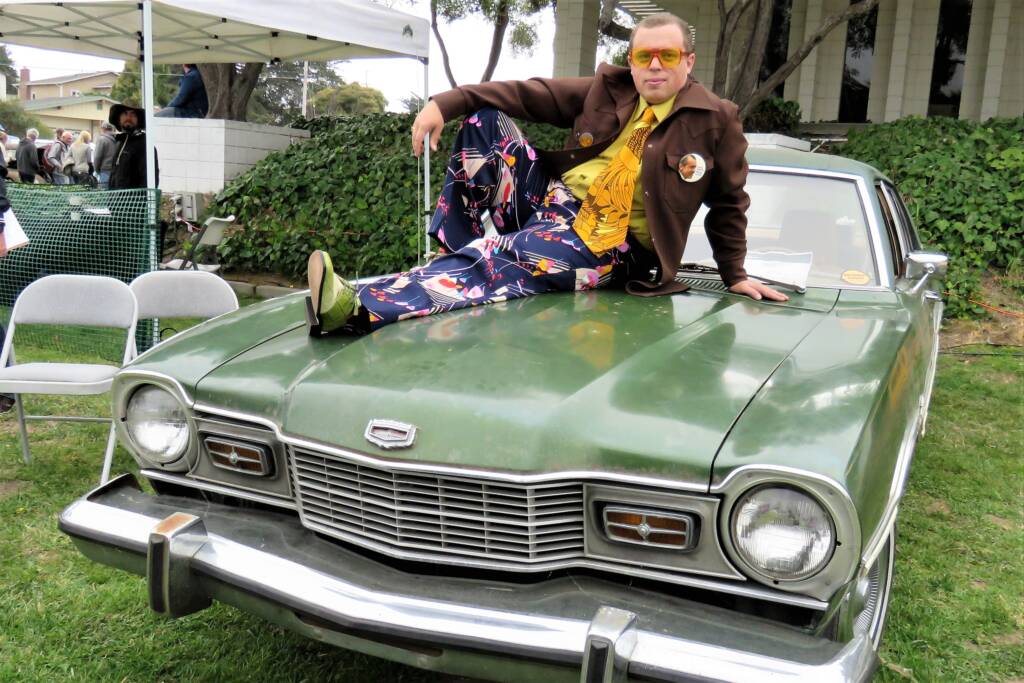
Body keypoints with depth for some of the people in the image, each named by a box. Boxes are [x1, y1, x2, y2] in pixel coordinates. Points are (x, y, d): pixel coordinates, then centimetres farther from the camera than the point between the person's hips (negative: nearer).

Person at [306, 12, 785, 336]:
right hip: (552, 200, 5)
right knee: (483, 120, -10)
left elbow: (728, 204, 9)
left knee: (494, 263, -31)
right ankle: (450, 251, -9)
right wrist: (445, 103, -10)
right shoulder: (606, 91, 7)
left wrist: (734, 275, 12)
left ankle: (362, 307, -46)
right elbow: (529, 94, 0)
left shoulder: (717, 121, -1)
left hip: (604, 247, -5)